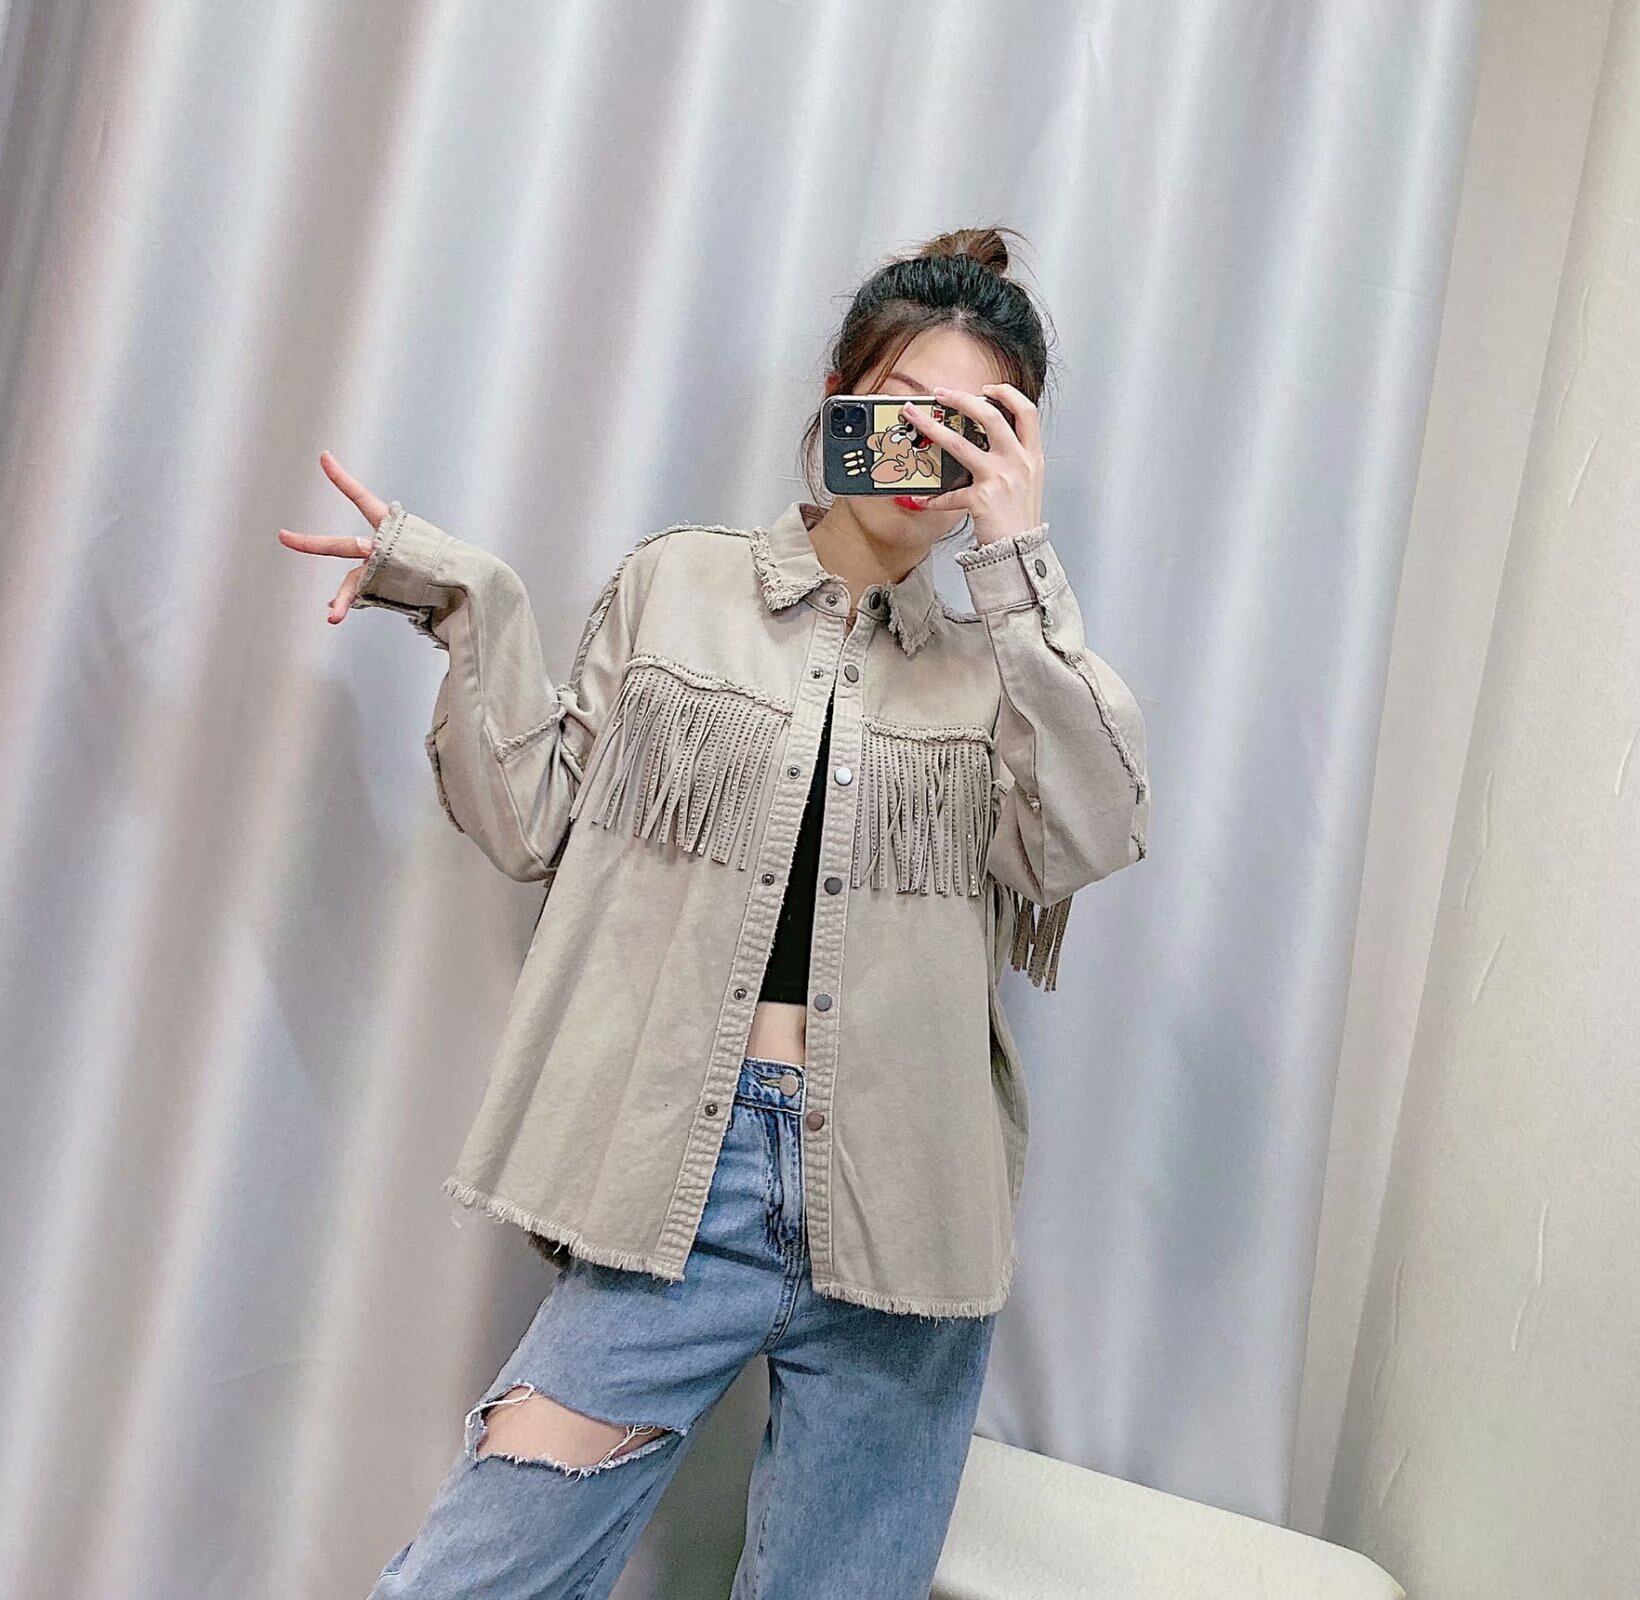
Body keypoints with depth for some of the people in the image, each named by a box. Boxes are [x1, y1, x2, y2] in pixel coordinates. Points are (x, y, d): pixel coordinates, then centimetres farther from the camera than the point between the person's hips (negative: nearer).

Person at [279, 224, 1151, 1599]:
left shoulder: (999, 655, 11)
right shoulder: (679, 585, 9)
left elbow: (1093, 839, -8)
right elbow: (542, 825, 7)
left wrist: (1017, 559, -10)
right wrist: (474, 616, -3)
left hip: (903, 1202, 2)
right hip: (685, 1173, -1)